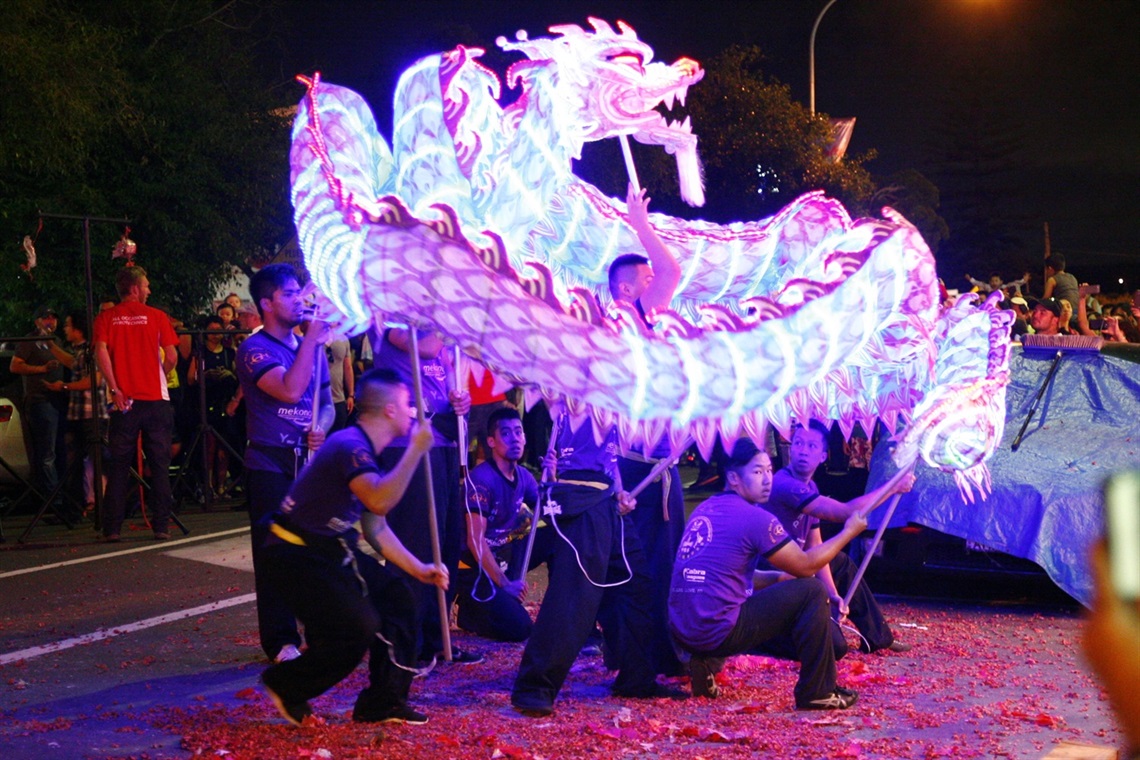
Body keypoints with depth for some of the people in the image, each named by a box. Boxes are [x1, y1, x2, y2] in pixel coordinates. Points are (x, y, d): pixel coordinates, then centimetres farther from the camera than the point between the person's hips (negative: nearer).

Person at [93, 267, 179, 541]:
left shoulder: (106, 318, 6)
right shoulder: (156, 316, 2)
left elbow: (101, 352, -8)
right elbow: (171, 356, -3)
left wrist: (114, 389, -8)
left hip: (125, 400, 1)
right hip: (156, 398, -1)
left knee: (119, 465, 4)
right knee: (159, 465, 4)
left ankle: (112, 528, 0)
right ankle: (161, 526, 1)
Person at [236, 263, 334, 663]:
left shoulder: (311, 346, 14)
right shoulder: (255, 349, -7)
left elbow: (326, 402, 19)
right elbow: (290, 390, -22)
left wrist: (321, 427, -4)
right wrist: (312, 337, -18)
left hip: (309, 461, 6)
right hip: (271, 466, -6)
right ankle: (280, 640, 3)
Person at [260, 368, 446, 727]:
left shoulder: (365, 451, 12)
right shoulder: (350, 445, -21)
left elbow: (375, 528, 18)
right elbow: (379, 501, -39)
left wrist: (418, 569, 12)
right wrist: (416, 450, -31)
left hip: (330, 550, 11)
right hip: (295, 554, -11)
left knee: (397, 596, 5)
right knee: (358, 626, -16)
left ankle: (382, 703, 13)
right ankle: (286, 686, 6)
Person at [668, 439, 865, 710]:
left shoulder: (704, 510, 14)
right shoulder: (755, 517, -11)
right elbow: (805, 566, -2)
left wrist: (780, 577, 19)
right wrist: (849, 532, 9)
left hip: (683, 631, 9)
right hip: (718, 633, -9)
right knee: (811, 592, 1)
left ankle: (707, 663, 16)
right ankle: (818, 692, 7)